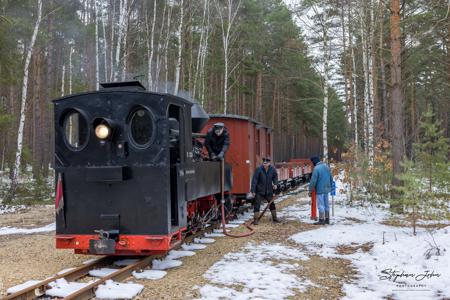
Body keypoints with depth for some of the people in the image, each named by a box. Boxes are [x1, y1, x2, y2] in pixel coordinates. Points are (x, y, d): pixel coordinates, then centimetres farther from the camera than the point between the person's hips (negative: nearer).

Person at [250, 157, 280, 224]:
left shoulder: (272, 169, -7)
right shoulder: (259, 169, -19)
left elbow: (275, 177, 13)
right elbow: (254, 180, -16)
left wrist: (275, 183, -6)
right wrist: (253, 191, -17)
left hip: (269, 191, 4)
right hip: (259, 191, -4)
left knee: (272, 204, 13)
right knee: (257, 204, -7)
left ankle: (274, 218, 28)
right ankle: (255, 219, 0)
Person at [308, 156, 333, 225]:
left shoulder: (316, 168, -16)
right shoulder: (326, 166, 8)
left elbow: (313, 180, -17)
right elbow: (331, 178, 15)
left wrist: (310, 191, -9)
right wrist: (329, 186, 26)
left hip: (320, 190, -8)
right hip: (327, 189, 8)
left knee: (321, 205, -2)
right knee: (326, 204, 14)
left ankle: (321, 220, 2)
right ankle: (327, 219, 20)